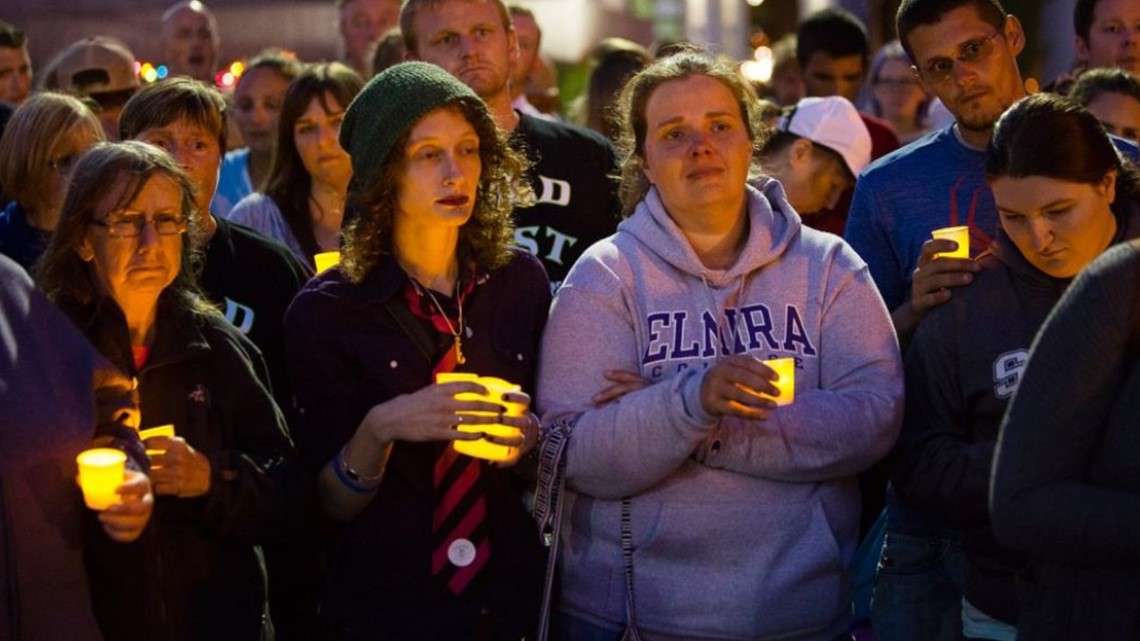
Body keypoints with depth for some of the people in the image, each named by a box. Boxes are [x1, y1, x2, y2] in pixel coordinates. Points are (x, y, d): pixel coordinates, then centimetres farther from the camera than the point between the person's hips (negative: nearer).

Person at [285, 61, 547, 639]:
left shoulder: (520, 281, -2)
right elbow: (331, 504, -8)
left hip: (511, 593, 3)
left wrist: (531, 438, -11)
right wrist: (379, 430, -25)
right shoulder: (326, 311, -10)